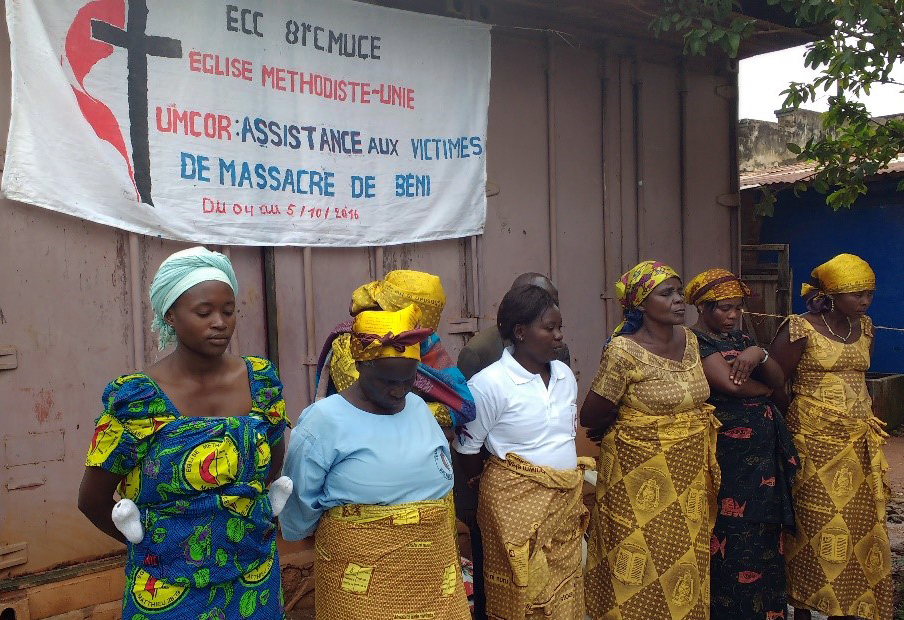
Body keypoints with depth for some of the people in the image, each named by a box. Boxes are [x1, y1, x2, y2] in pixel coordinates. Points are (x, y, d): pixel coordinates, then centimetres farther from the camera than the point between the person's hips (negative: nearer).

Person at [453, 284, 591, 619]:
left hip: (566, 501, 6)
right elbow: (466, 448, -6)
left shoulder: (565, 375, 6)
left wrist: (571, 494, 17)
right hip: (517, 503, -6)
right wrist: (493, 486, 6)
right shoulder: (490, 383, -15)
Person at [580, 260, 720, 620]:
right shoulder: (623, 351, -18)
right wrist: (625, 426, 3)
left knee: (685, 561, 17)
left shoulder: (689, 339, 3)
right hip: (641, 479, -6)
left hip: (689, 476, 6)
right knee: (642, 567, 5)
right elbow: (590, 418, -11)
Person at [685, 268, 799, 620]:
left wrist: (759, 354, -13)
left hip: (765, 453, 8)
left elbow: (779, 381, 7)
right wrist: (763, 388, -1)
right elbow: (729, 383, -22)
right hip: (726, 456, -8)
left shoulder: (739, 338, 14)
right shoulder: (694, 343, -9)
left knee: (764, 539, 12)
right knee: (733, 542, -2)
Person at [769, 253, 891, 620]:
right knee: (817, 529, 1)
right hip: (816, 446, -6)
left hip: (859, 444, 6)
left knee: (859, 528, 9)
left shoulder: (864, 328, 8)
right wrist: (802, 416, 1)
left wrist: (862, 420, 12)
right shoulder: (800, 329, -12)